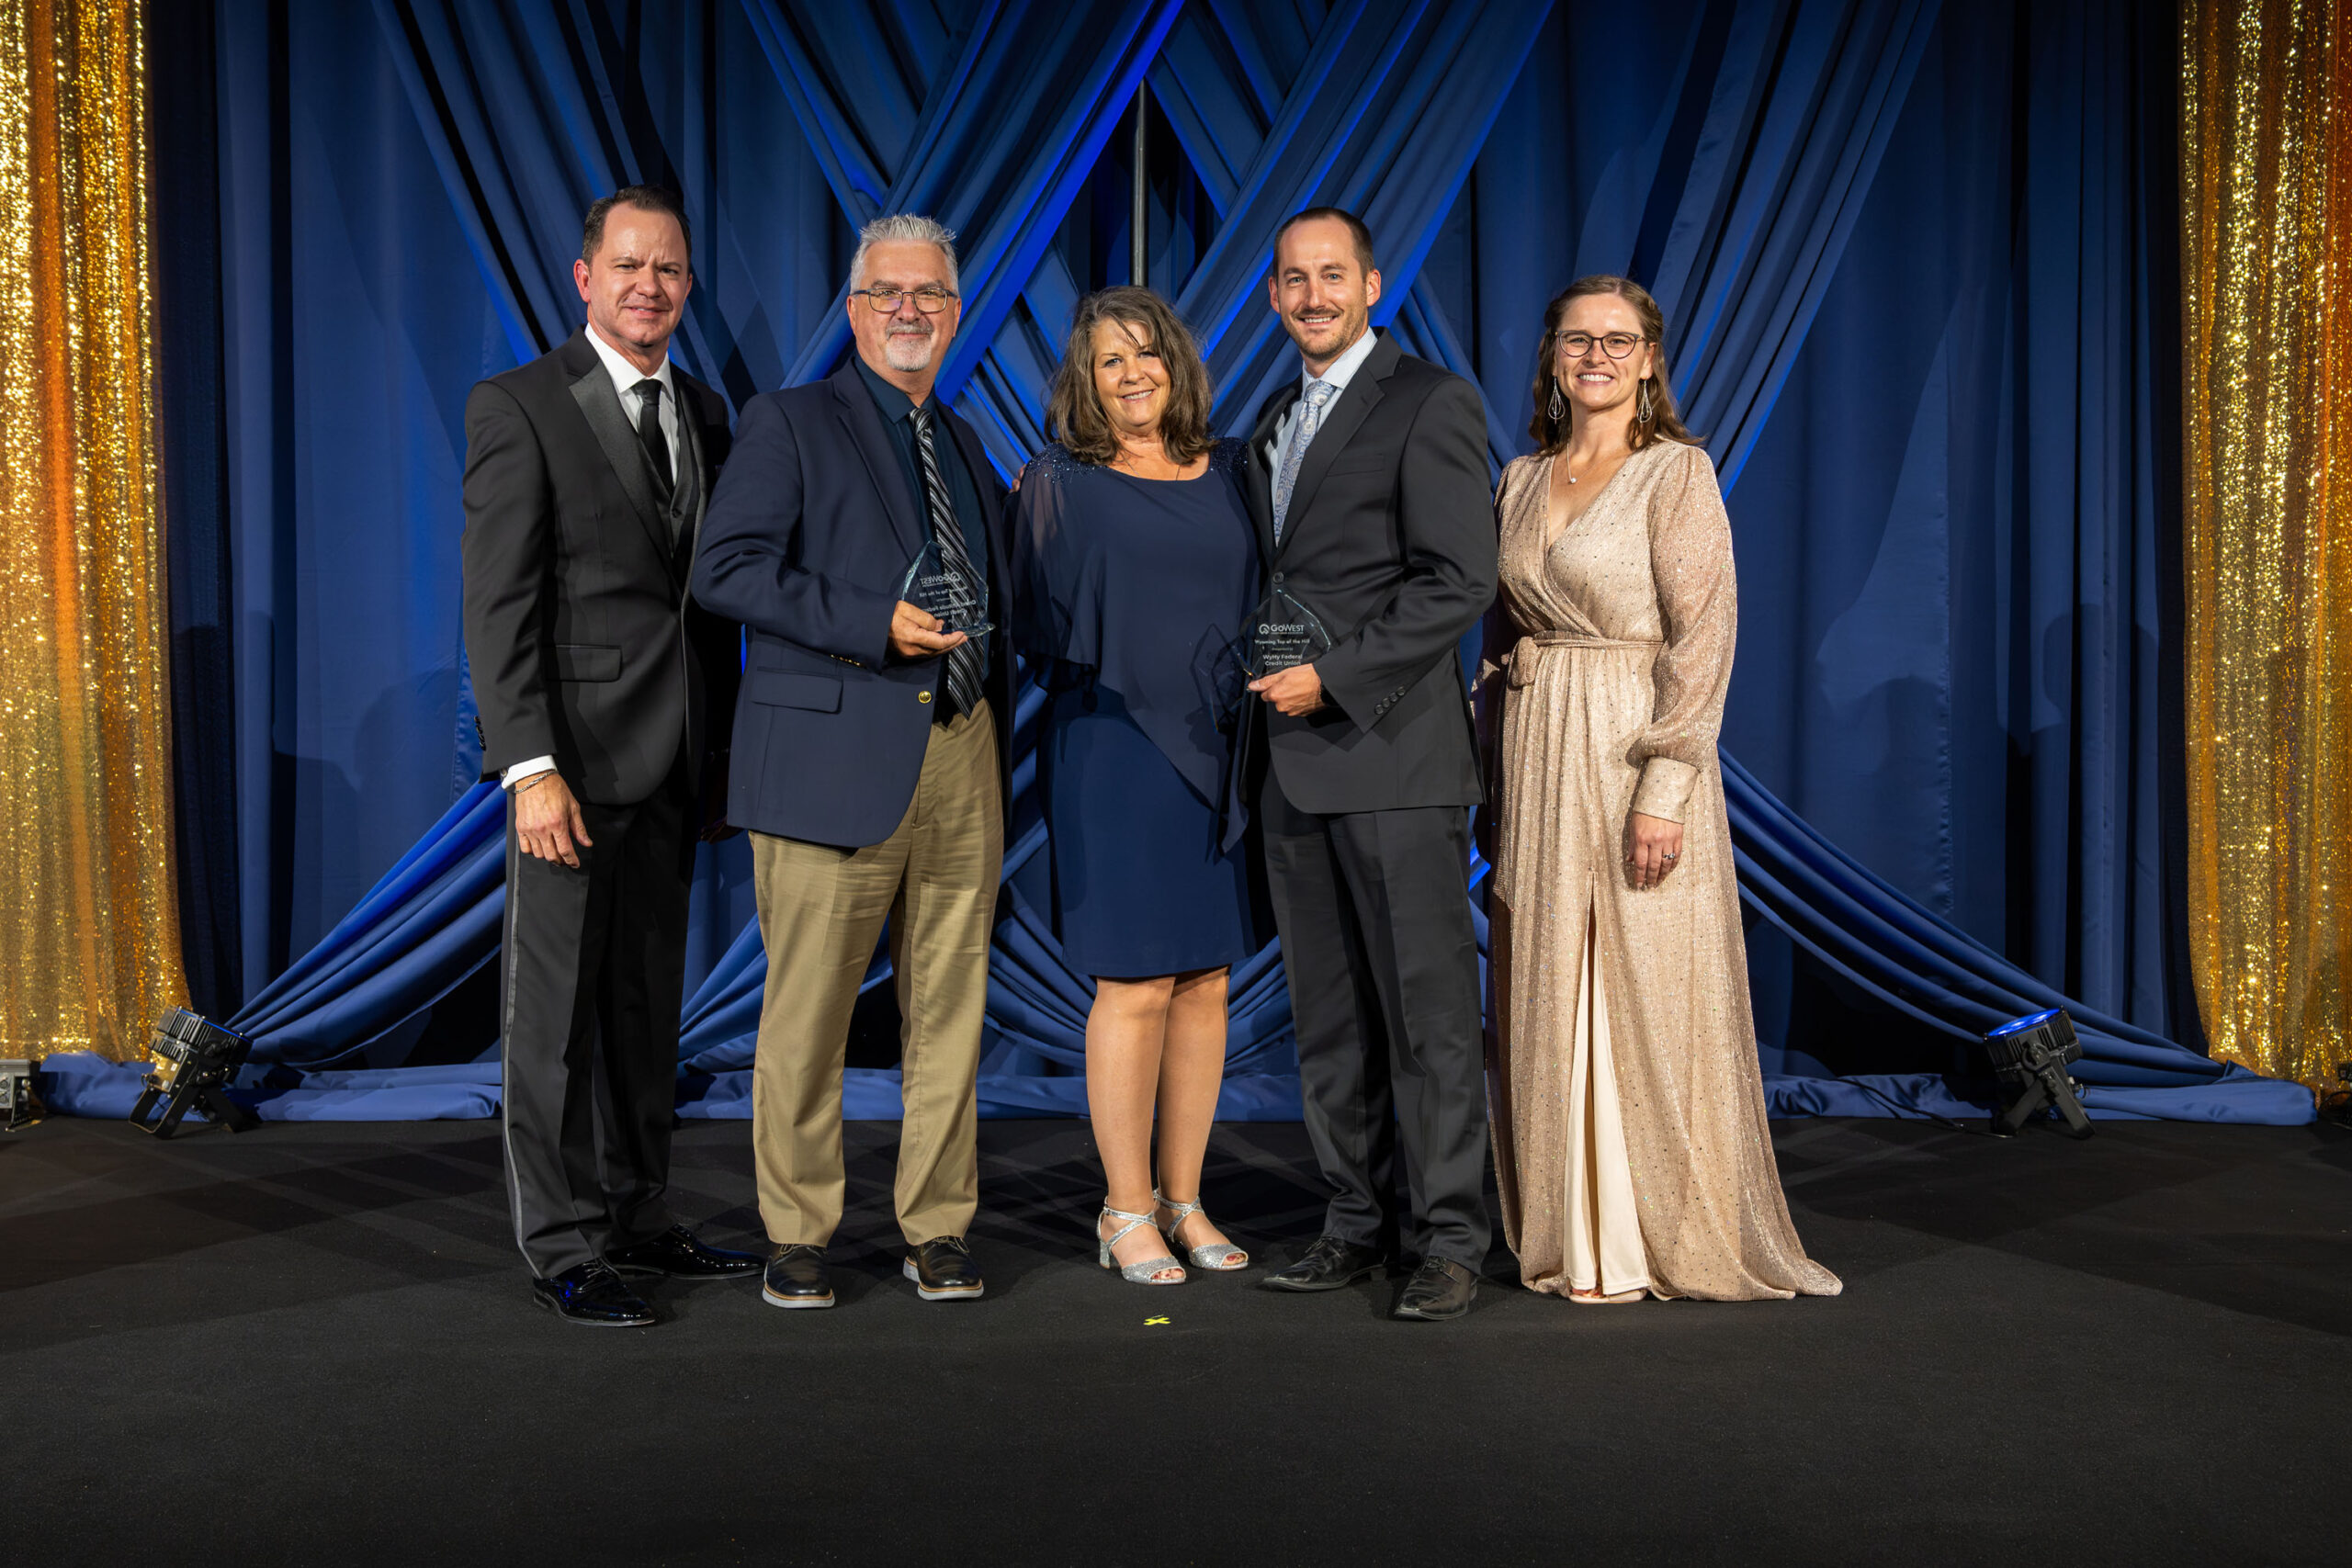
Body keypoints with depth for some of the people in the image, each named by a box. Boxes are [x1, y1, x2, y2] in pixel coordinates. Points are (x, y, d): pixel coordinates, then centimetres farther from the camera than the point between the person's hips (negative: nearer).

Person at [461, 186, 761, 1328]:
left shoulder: (704, 414, 14)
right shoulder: (518, 408, -4)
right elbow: (498, 604, -11)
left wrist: (724, 751, 12)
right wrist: (531, 768, -19)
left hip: (674, 761, 6)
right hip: (576, 753, -6)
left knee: (650, 999, 13)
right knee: (557, 1008, 1)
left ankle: (638, 1219, 24)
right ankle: (563, 1249, 10)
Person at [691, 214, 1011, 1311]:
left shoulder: (967, 446, 21)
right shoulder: (789, 424, 4)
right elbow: (728, 569, -9)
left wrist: (999, 745, 15)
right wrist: (875, 628, -16)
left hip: (962, 758, 5)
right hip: (835, 755, -5)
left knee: (950, 1004, 6)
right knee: (806, 1010, -1)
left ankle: (938, 1230, 17)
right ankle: (798, 1236, 14)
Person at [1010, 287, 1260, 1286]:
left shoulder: (1228, 473, 12)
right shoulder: (1060, 485, 1)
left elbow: (1258, 601, 16)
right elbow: (1040, 626, 0)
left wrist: (1254, 702, 4)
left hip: (1217, 752, 4)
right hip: (1112, 754, -4)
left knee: (1206, 982, 7)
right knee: (1134, 986, -3)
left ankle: (1183, 1201, 19)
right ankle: (1127, 1212, 10)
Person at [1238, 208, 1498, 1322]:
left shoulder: (1430, 403, -4)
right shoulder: (1271, 423, 21)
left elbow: (1460, 582, -12)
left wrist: (1333, 677, -16)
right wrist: (1267, 688, 9)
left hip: (1392, 751, -7)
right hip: (1292, 761, 7)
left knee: (1427, 1010, -3)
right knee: (1327, 1011, 10)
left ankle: (1450, 1237, 5)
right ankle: (1356, 1220, 19)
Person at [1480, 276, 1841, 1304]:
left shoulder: (1676, 472, -5)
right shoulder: (1522, 480, 12)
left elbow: (1704, 636, -12)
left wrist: (1663, 788, -19)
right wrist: (1495, 780, 10)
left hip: (1636, 756, -5)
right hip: (1537, 762, 6)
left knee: (1647, 998, -1)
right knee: (1549, 1000, 8)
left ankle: (1660, 1235, 13)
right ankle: (1571, 1237, 20)